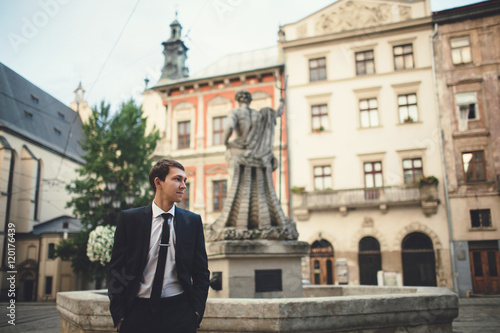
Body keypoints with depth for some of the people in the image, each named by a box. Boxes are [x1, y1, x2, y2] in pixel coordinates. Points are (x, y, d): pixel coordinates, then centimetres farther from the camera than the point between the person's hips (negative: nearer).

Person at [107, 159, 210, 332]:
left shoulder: (193, 221, 3)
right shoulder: (129, 218, 0)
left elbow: (201, 272, 6)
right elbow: (116, 270, 2)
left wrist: (196, 311, -2)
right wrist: (119, 316, -3)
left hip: (179, 312, 1)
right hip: (138, 311, 0)